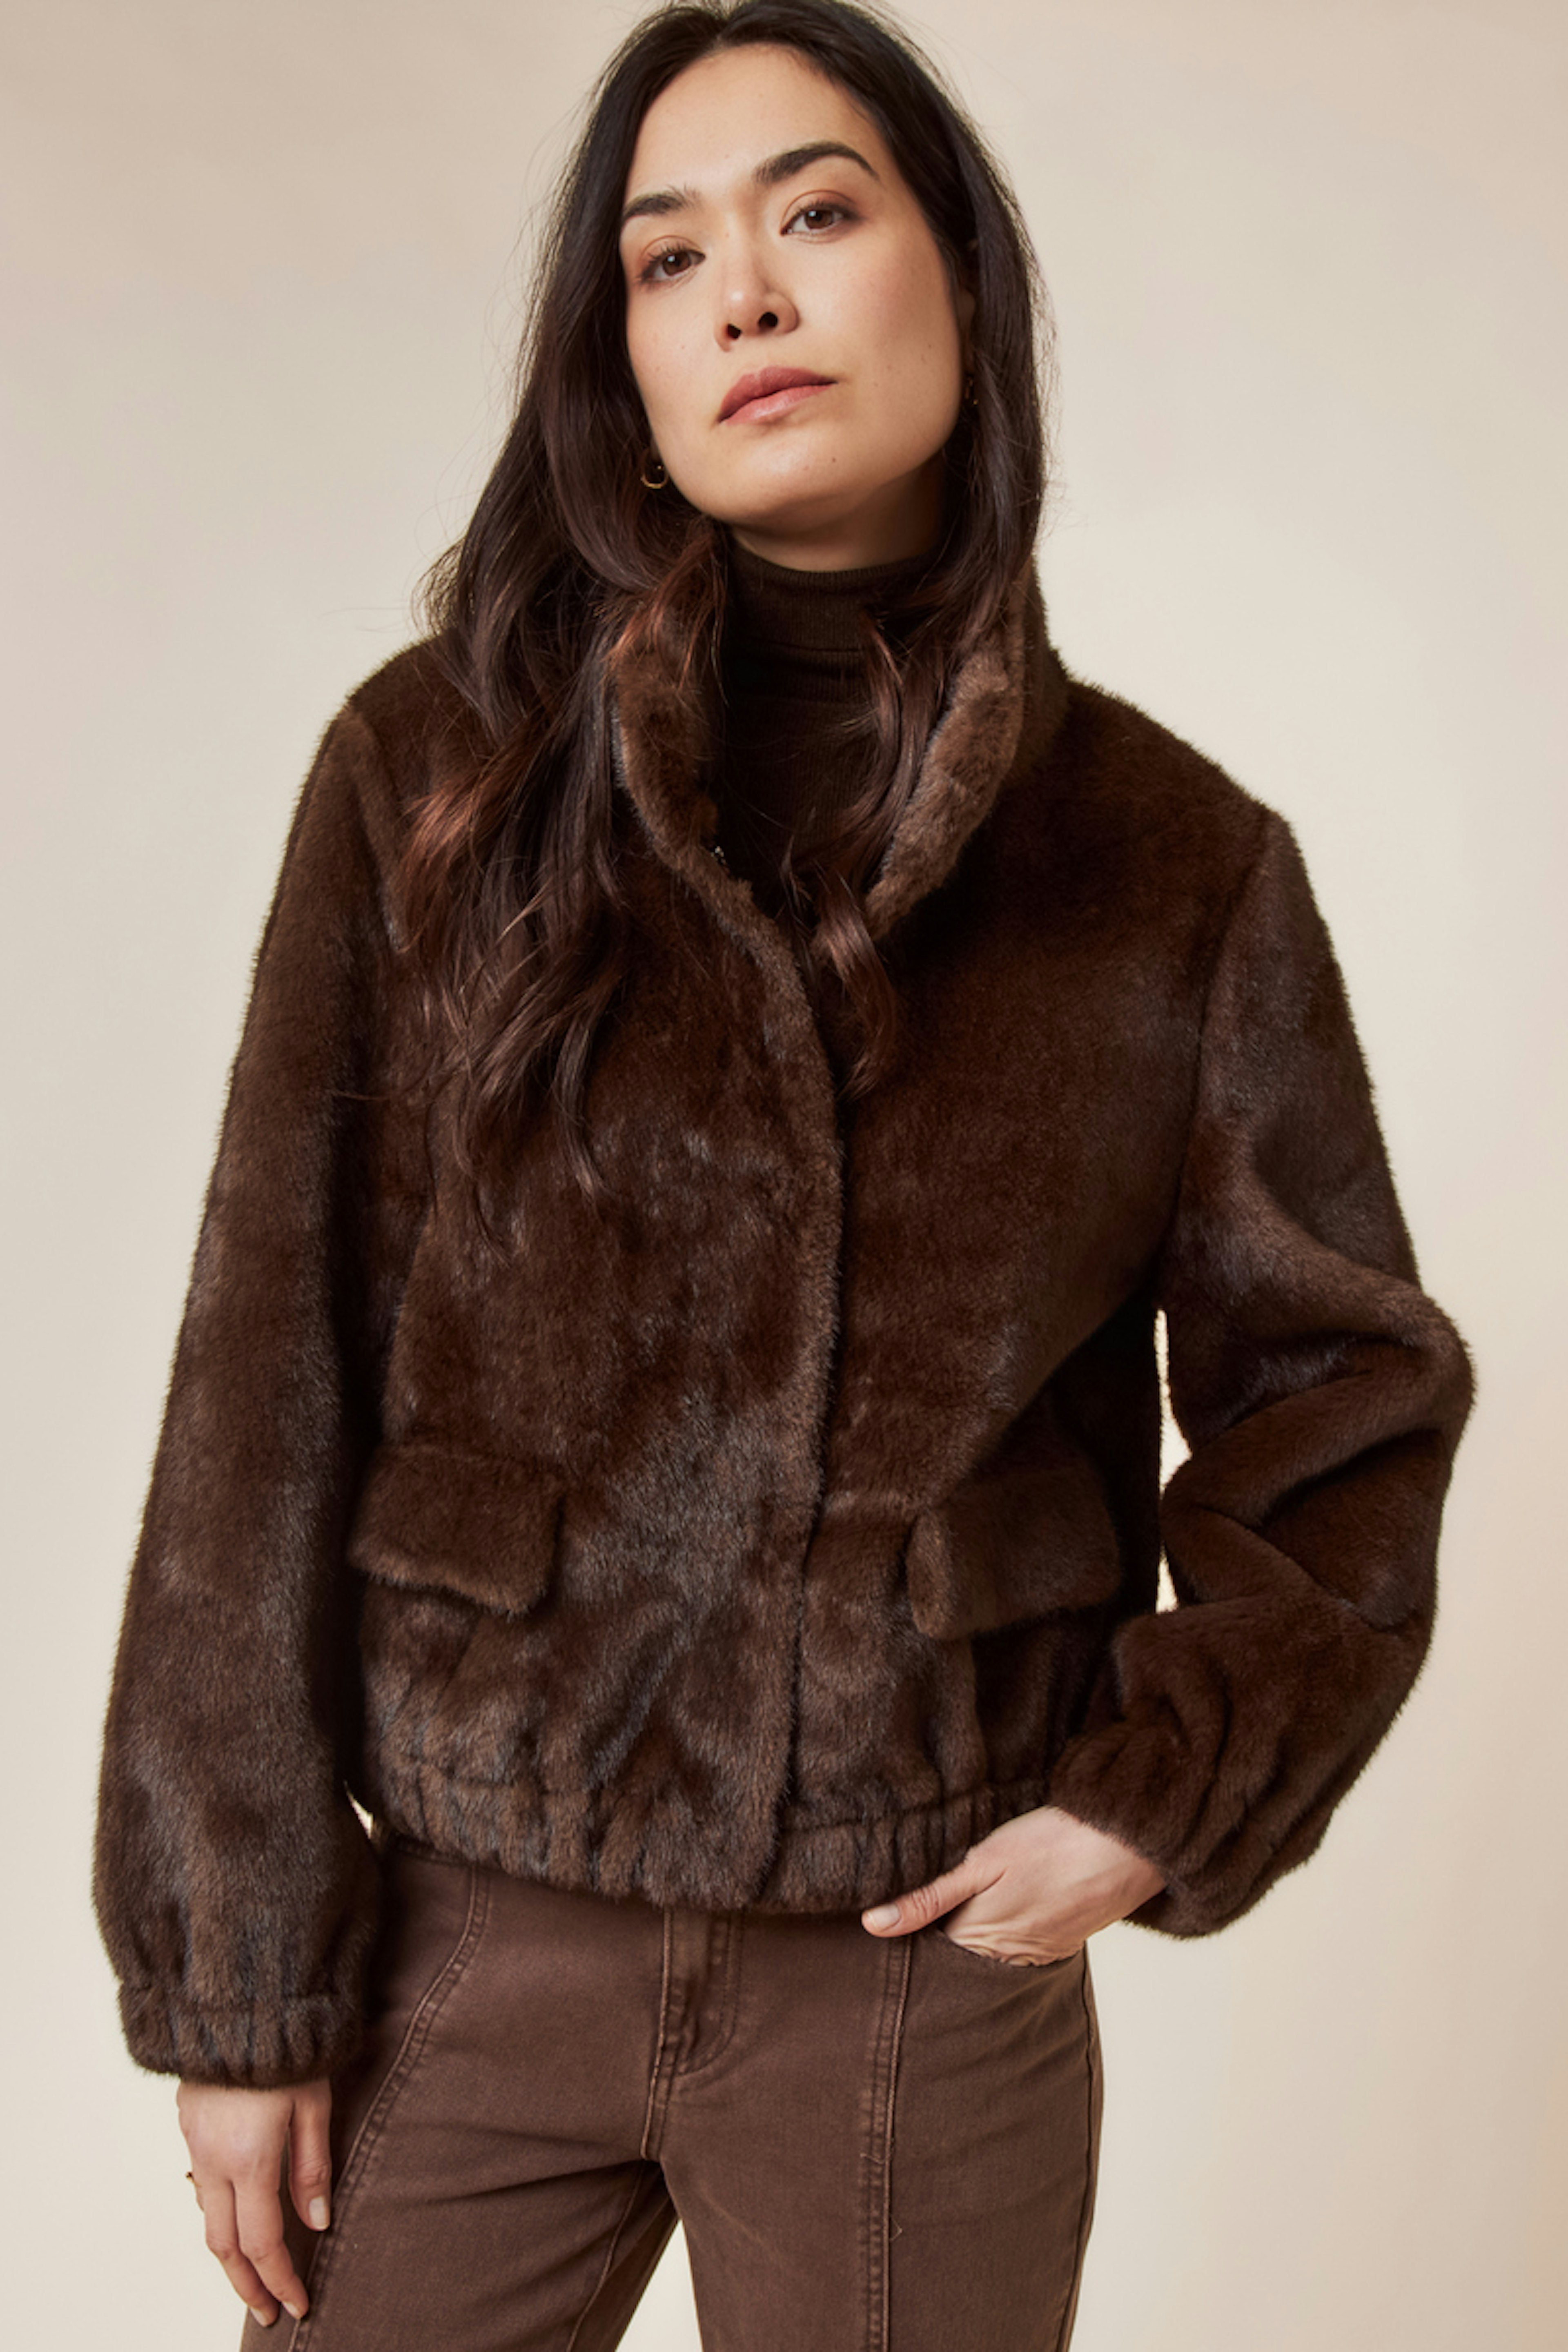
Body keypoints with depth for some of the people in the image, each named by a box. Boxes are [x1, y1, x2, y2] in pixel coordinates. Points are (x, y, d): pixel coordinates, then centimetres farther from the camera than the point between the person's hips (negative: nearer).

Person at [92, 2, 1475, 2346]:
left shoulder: (1175, 863, -2)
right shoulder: (439, 774, -4)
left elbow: (1343, 1384, 6)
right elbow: (269, 1384, -4)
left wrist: (1172, 1791, -7)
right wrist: (238, 1970, -3)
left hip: (934, 1983, 1)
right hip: (468, 1940, 0)